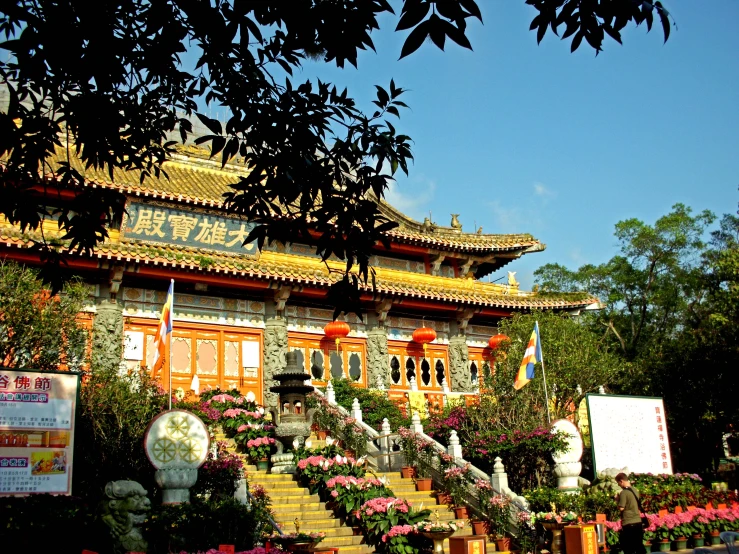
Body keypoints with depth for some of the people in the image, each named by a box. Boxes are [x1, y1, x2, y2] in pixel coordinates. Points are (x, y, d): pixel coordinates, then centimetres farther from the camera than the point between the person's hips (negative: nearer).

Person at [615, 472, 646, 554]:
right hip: (638, 521, 7)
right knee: (639, 544, 13)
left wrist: (618, 499, 0)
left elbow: (621, 508, -16)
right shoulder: (635, 490, 8)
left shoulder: (623, 492, -15)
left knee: (628, 547, 2)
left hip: (628, 523, -7)